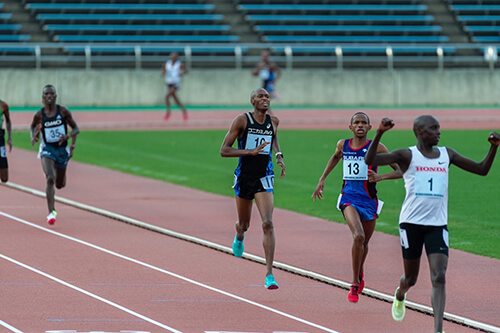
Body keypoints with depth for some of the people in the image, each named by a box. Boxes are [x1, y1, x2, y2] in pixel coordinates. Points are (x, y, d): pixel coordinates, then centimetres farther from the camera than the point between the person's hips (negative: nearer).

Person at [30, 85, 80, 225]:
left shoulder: (63, 111, -9)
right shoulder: (39, 115, -7)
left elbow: (76, 129, -2)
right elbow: (32, 126, 15)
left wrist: (68, 136, -22)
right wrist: (33, 137, -6)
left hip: (62, 149, 2)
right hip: (47, 149, -2)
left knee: (59, 185, 16)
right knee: (50, 179, -24)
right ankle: (51, 212, -22)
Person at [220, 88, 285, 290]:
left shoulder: (273, 121, 3)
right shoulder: (242, 121, -9)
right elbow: (224, 151, -12)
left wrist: (279, 155, 9)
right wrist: (251, 152, -23)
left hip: (264, 178, 1)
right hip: (244, 177, -1)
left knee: (268, 224, -16)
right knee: (244, 225, 15)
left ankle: (269, 274, -18)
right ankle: (239, 236, 56)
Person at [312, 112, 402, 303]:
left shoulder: (376, 148, -6)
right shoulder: (343, 145, 3)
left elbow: (400, 171, -8)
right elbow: (336, 157, 29)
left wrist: (379, 177, -24)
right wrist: (322, 179, 26)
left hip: (369, 201, 0)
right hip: (349, 199, 0)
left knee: (364, 243, 16)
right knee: (358, 236, -24)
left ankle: (360, 274, 49)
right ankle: (355, 284, -13)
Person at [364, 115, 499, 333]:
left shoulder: (447, 155, 10)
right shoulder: (407, 156, -2)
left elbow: (482, 169, 15)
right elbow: (370, 160, -15)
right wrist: (380, 133, -26)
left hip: (437, 225, 2)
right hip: (411, 223, -2)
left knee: (439, 277, -14)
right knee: (411, 278, 11)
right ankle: (400, 295, 49)